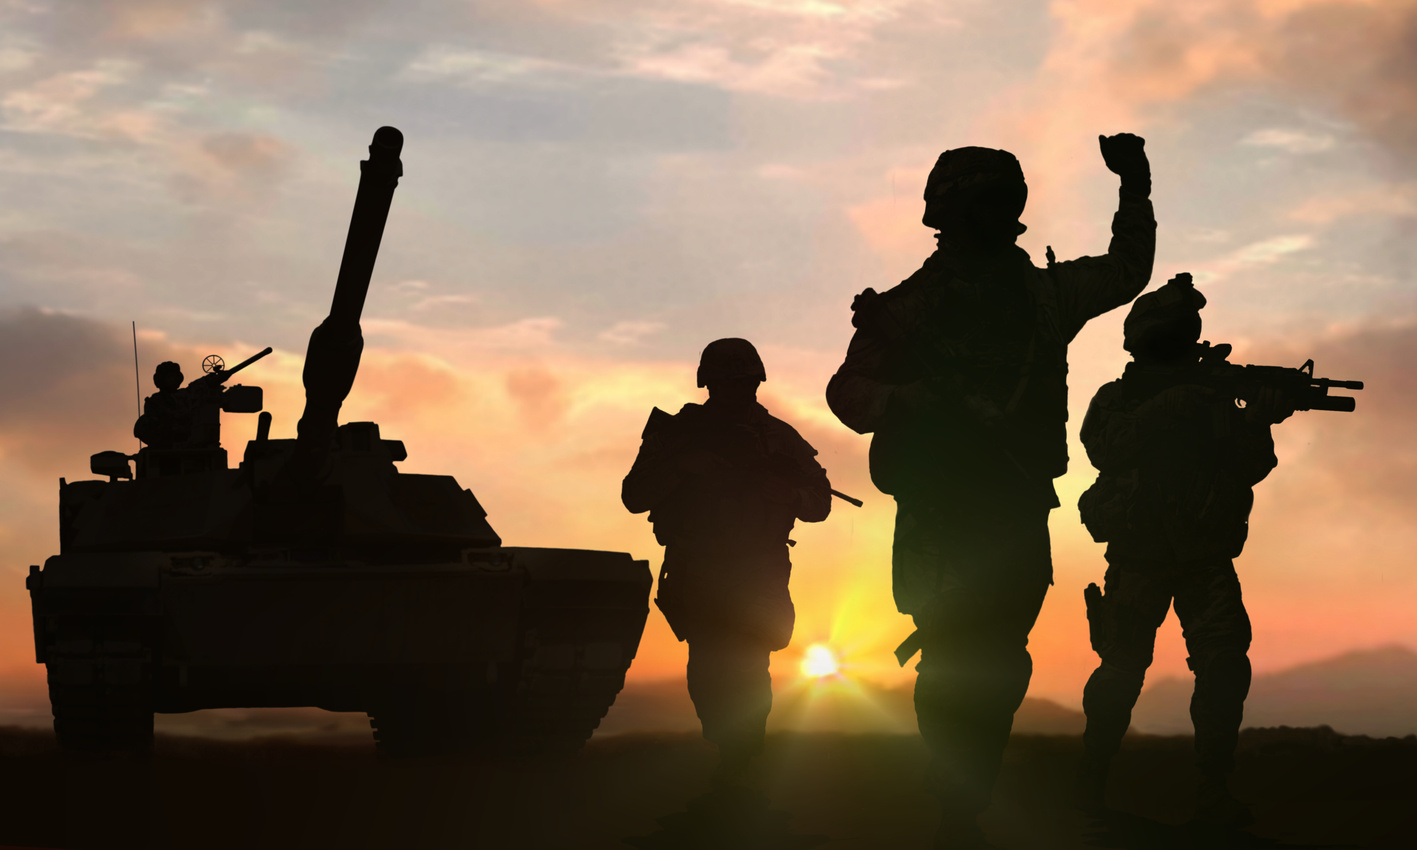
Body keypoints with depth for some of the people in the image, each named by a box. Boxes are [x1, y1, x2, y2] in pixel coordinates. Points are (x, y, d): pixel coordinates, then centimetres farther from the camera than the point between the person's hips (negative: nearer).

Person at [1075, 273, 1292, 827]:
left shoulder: (1214, 400, 11)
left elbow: (1248, 470, 9)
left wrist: (1261, 421, -2)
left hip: (1206, 558, 2)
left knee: (1226, 662, -8)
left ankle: (1215, 791, -8)